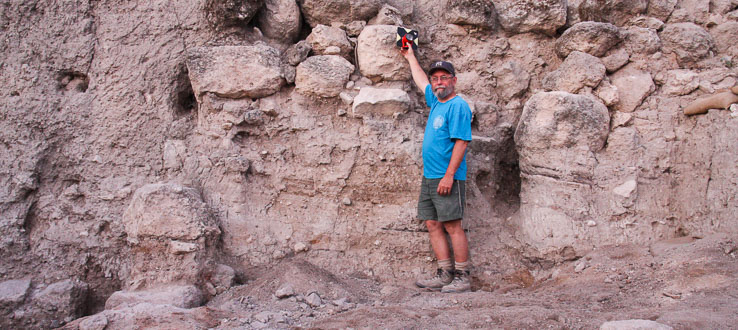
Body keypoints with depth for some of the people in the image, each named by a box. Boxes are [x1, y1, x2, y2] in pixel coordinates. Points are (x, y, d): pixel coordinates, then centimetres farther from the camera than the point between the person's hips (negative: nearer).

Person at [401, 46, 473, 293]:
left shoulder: (458, 106, -8)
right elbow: (421, 81, 36)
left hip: (447, 178, -9)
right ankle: (444, 275, 10)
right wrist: (410, 57, 46)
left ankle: (462, 278, -5)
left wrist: (449, 175, -22)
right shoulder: (435, 101, 16)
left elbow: (461, 141, -16)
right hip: (429, 177, 9)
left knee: (452, 226, -9)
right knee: (433, 225, 6)